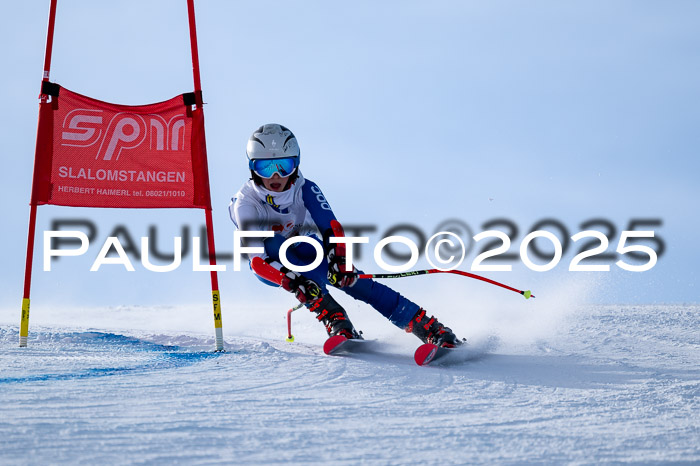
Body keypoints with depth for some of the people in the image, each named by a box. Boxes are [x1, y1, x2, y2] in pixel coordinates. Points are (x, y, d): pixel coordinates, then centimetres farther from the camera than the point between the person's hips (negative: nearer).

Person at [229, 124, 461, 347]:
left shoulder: (305, 190, -21)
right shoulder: (246, 205, -27)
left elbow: (332, 228, -30)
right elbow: (257, 260, -37)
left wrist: (337, 259, -51)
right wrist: (293, 281, -54)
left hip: (306, 255, 2)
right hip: (272, 265, -2)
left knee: (349, 278, -22)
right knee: (274, 243, -34)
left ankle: (430, 328, -24)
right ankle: (333, 317, -42)